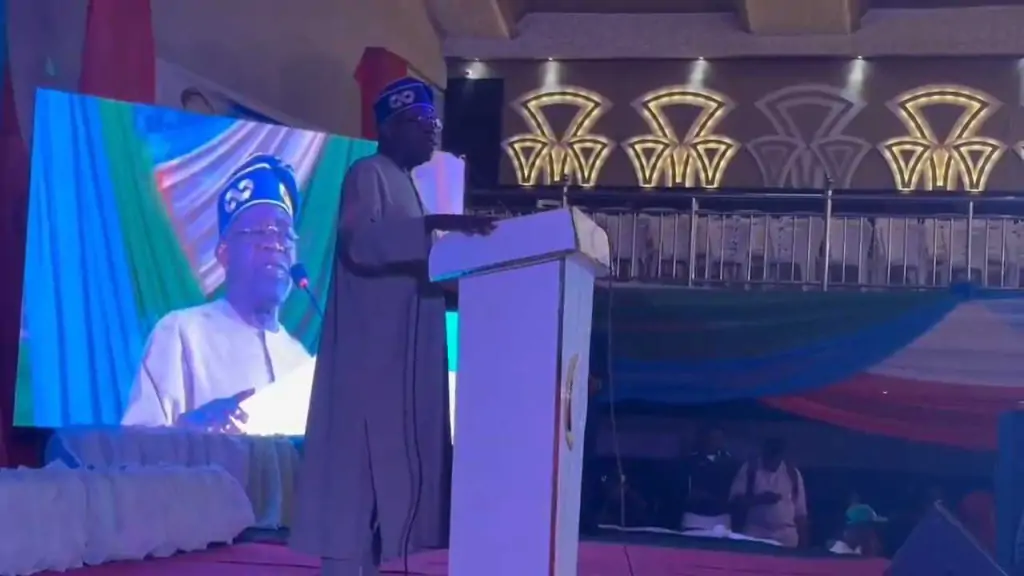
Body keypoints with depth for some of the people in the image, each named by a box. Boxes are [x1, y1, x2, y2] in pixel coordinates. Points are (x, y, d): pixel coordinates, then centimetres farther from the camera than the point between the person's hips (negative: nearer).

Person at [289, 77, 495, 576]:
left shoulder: (403, 182, 21)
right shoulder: (368, 175, -6)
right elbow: (360, 242, -24)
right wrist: (436, 225, -30)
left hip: (403, 351, 9)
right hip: (368, 350, -9)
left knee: (391, 456, 7)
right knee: (358, 455, -9)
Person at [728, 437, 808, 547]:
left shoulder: (793, 474, 9)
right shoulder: (749, 469, 3)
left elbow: (801, 512, 11)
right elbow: (735, 500, -1)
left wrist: (803, 542, 4)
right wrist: (759, 499, -16)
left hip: (787, 540, 1)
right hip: (754, 537, -1)